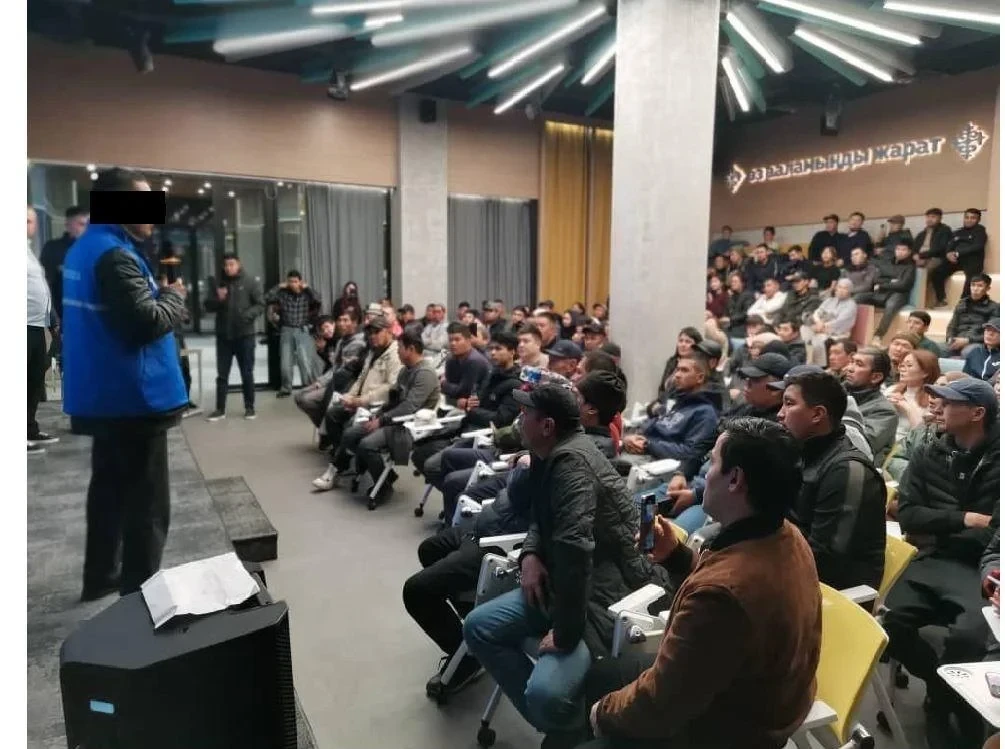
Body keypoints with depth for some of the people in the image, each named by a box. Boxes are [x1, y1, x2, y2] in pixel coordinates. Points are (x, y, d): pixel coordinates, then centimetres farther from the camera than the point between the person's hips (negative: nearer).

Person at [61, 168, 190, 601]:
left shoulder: (84, 249, 13)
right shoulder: (115, 255, -19)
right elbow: (146, 322, -26)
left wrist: (160, 295, 8)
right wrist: (174, 296, -9)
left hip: (103, 396, 10)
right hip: (133, 399, -10)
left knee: (109, 490, 21)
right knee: (146, 506, -2)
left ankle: (100, 578, 34)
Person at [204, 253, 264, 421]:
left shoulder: (250, 282, -1)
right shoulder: (219, 283, 9)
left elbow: (260, 304, -6)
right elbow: (208, 306, 10)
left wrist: (248, 314, -23)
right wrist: (217, 299, -11)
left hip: (245, 335, -3)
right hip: (223, 336, 3)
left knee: (247, 373, 5)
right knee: (222, 374, 6)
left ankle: (249, 407, 16)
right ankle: (220, 409, 12)